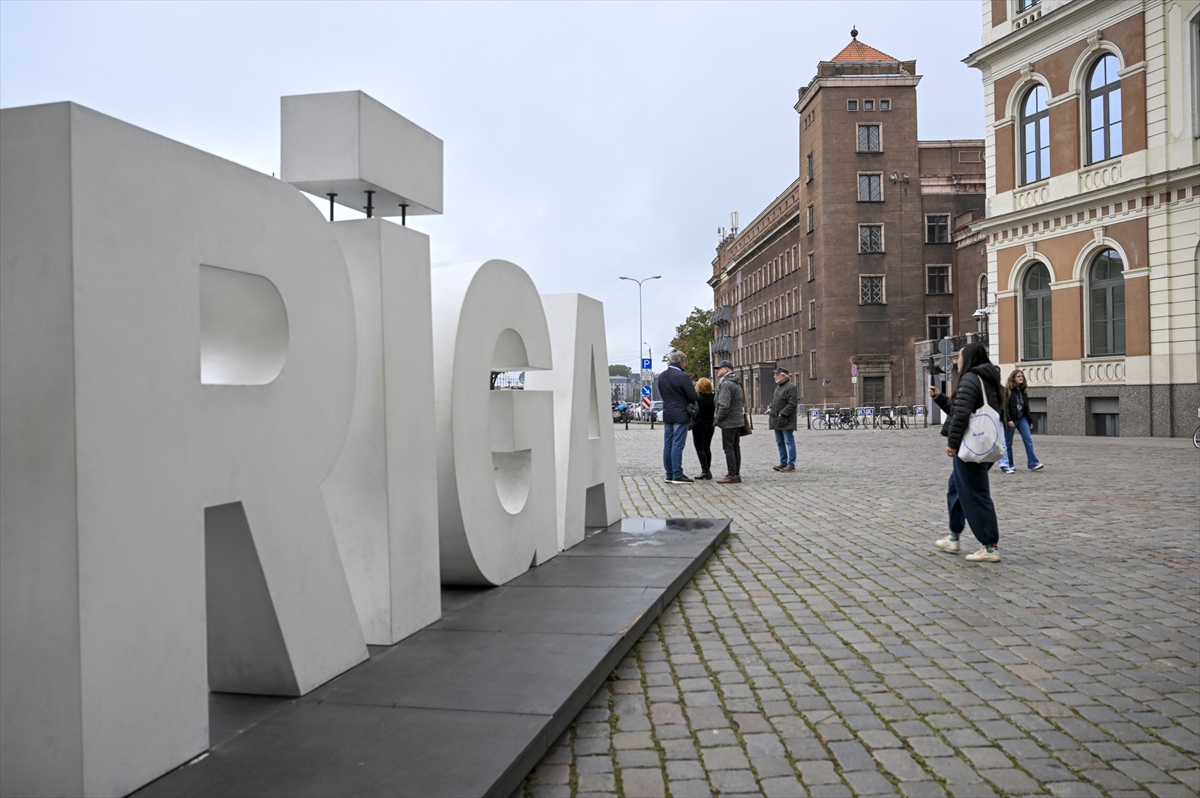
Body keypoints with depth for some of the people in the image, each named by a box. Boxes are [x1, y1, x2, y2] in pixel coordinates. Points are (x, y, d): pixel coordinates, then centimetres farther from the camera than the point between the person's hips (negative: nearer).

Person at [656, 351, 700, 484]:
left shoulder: (661, 376, 9)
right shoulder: (682, 376, -15)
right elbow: (693, 396, -12)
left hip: (667, 414, 7)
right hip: (680, 415, -7)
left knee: (668, 445, 9)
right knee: (678, 445, -6)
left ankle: (669, 474, 14)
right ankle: (677, 475, -5)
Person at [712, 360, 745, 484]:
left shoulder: (726, 384, -16)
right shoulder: (737, 383, 15)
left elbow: (724, 405, -24)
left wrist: (717, 419, -11)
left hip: (729, 422, -10)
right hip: (738, 421, 10)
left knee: (728, 448, -6)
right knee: (736, 447, 12)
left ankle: (732, 476, -6)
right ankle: (737, 474, 15)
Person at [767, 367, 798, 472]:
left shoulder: (791, 387, -13)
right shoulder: (778, 386, 17)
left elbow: (792, 404, -18)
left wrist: (782, 414, -21)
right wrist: (771, 410, 11)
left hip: (786, 420, -9)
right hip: (777, 420, 9)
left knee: (789, 442, -3)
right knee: (780, 442, 14)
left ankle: (791, 464, 0)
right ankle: (783, 463, 22)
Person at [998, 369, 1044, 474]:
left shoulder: (1023, 390, 13)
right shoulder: (1008, 390, -8)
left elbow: (1026, 406, 16)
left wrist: (1029, 420, 14)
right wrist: (1009, 420, -21)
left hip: (1022, 419, 6)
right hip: (1011, 420, -6)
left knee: (1028, 439, -5)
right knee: (1008, 442, 3)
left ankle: (1033, 463, -7)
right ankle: (1009, 465, 11)